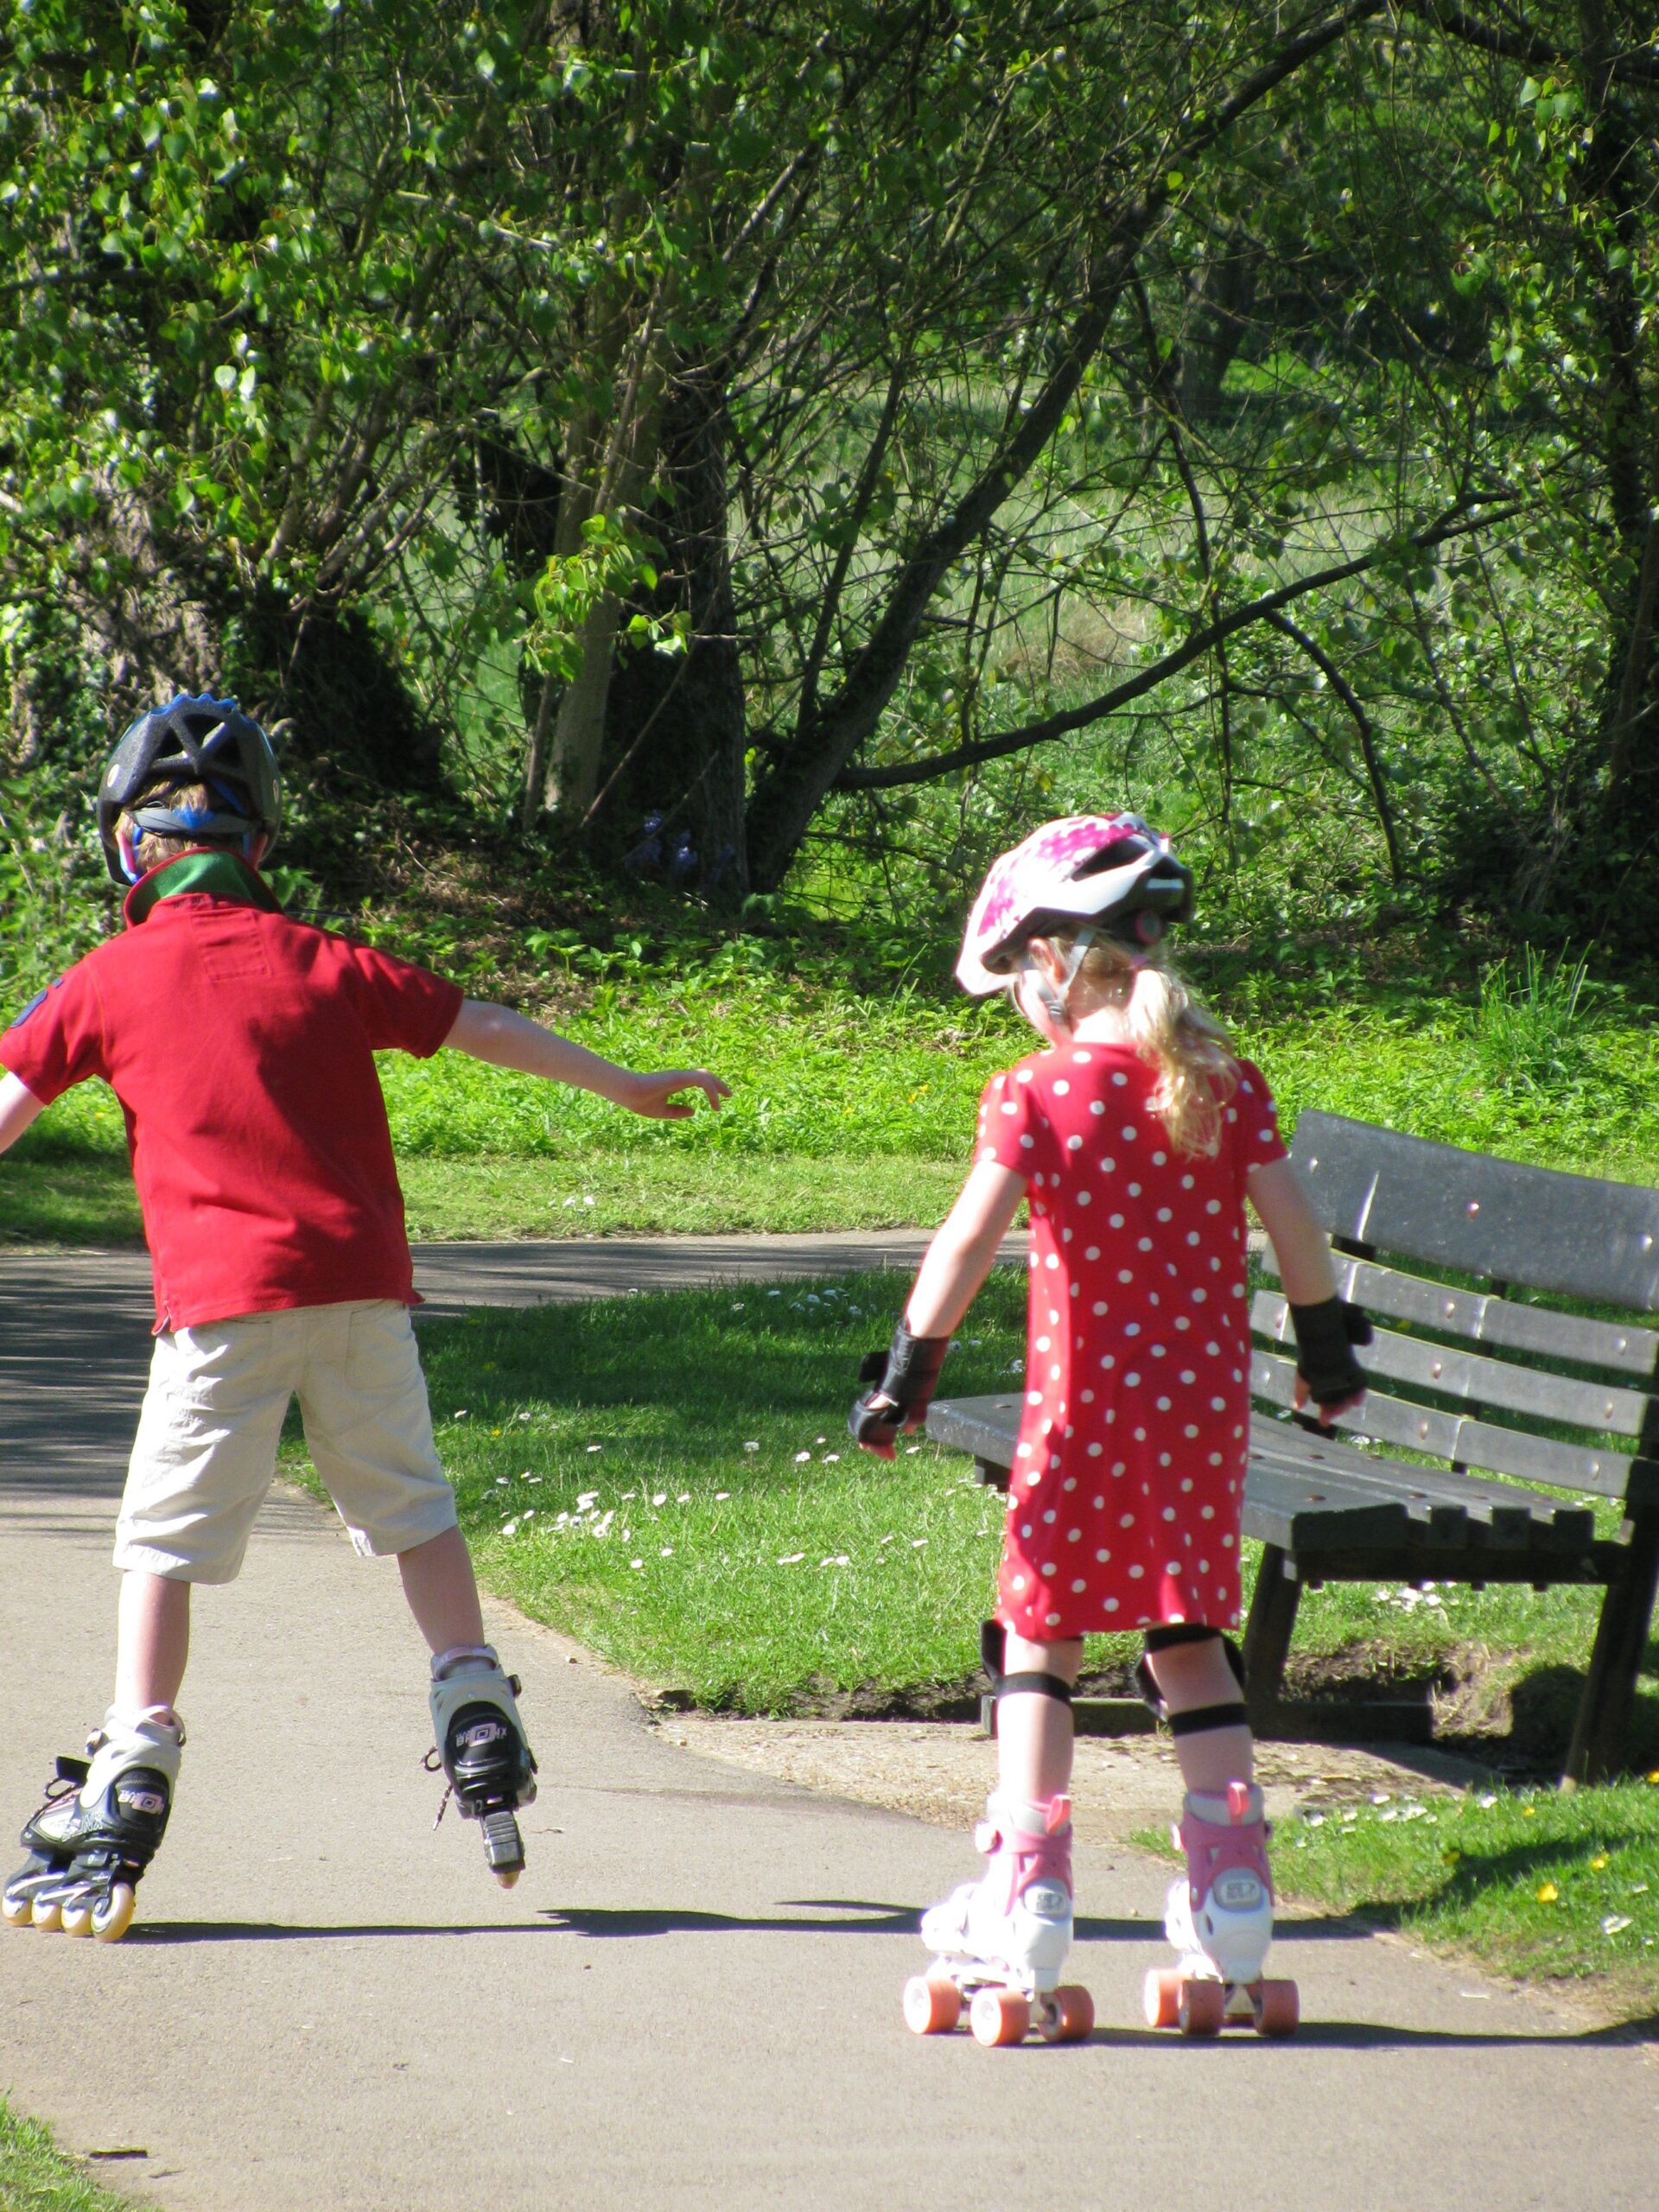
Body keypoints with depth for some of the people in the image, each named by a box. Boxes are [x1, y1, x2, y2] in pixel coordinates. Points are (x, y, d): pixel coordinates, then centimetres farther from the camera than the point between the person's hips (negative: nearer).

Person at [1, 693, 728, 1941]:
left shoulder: (111, 983, 2)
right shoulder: (322, 962, 10)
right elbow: (483, 1028, 16)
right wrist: (626, 1087, 27)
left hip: (223, 1298, -3)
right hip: (362, 1278, 3)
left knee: (166, 1536, 0)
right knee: (413, 1506, 18)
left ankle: (126, 1795, -7)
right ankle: (478, 1720, 15)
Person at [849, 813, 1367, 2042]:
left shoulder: (1041, 1095, -10)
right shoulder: (1226, 1081, 2)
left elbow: (966, 1247, -12)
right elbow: (1295, 1228, 5)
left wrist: (907, 1375, -5)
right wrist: (1327, 1345, 20)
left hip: (1085, 1403, -4)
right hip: (1206, 1399, 4)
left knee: (1040, 1639, 7)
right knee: (1190, 1636, 14)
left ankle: (1026, 1897, 3)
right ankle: (1233, 1895, 9)